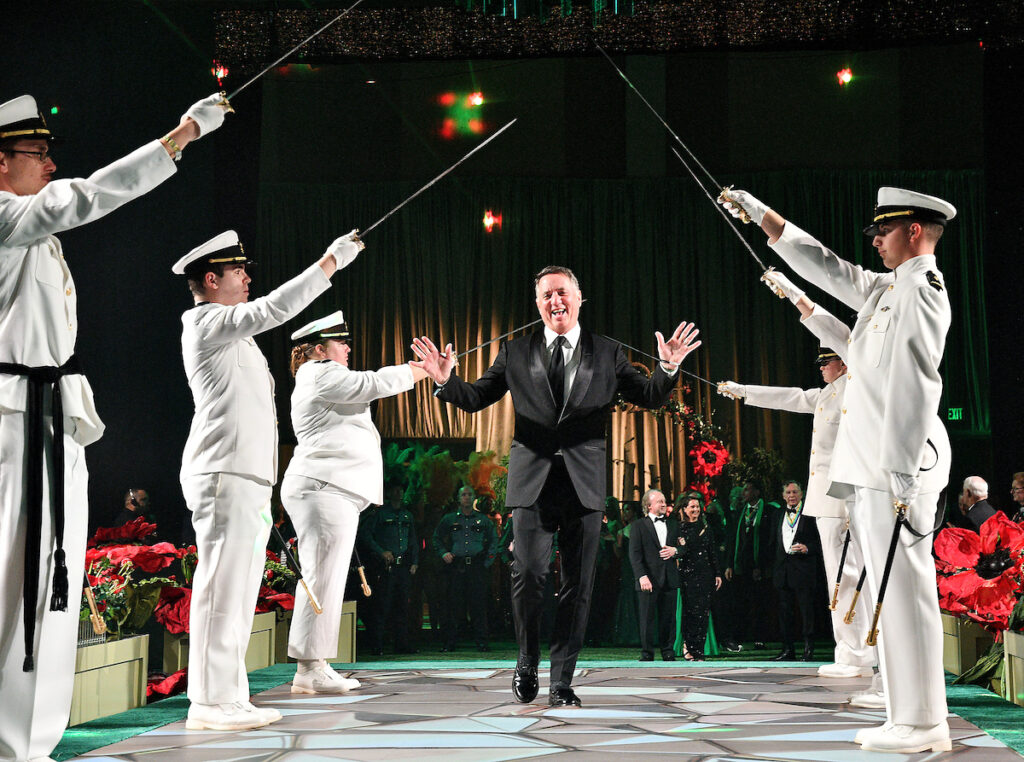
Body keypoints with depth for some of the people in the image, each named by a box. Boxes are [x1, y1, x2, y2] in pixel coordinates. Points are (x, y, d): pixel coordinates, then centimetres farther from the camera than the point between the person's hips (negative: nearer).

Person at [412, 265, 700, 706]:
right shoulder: (515, 353, 10)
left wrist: (667, 369, -10)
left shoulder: (607, 354, 11)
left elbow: (649, 397, 10)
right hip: (532, 479, -1)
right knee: (529, 574, -9)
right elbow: (476, 399, 13)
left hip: (584, 482, 1)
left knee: (578, 584, 1)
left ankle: (562, 681, 11)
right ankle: (527, 663, 15)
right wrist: (446, 380, -6)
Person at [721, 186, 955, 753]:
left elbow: (915, 388, -17)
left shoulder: (922, 287, -9)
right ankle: (912, 718, 12)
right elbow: (821, 264, 32)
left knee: (904, 588, -8)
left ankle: (921, 724, -5)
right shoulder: (885, 288, 20)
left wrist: (904, 476, -23)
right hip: (877, 466, 10)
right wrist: (759, 213, 35)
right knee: (894, 591, 8)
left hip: (899, 463, -10)